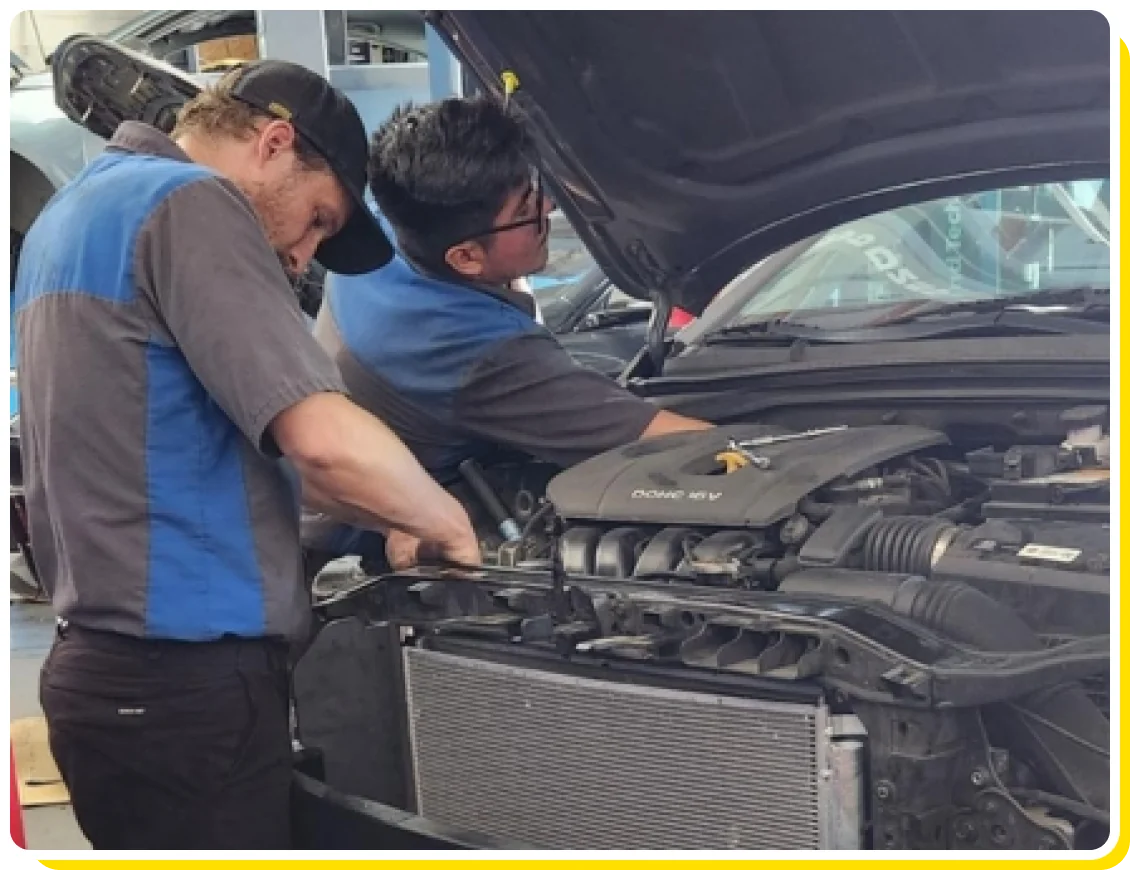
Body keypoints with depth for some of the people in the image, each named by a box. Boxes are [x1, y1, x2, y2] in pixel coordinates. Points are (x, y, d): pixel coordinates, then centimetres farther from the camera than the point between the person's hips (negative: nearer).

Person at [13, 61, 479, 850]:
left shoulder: (75, 212, 18)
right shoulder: (188, 204, -14)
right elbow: (325, 440, -25)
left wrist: (389, 515, 19)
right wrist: (444, 521, -5)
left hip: (107, 667, 10)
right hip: (183, 685, -10)